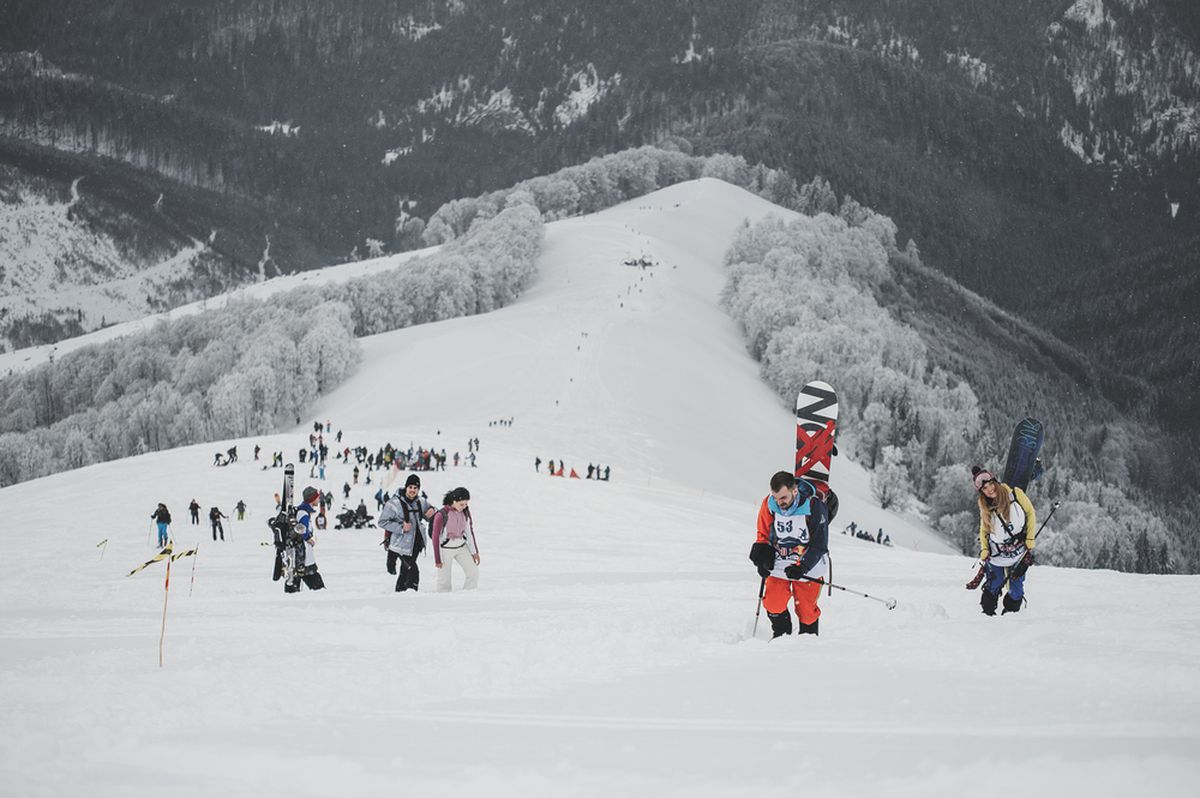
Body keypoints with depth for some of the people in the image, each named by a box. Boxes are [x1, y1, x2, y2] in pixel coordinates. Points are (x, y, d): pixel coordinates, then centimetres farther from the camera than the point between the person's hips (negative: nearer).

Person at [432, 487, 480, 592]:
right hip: (445, 548, -5)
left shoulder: (465, 512, -4)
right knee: (444, 581, -1)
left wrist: (474, 552, 9)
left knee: (474, 573, -3)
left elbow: (469, 532, 7)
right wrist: (437, 559, -9)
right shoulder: (442, 515, -20)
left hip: (461, 547, 5)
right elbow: (436, 537, -13)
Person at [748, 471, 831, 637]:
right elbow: (763, 535, 5)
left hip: (807, 566, -3)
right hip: (778, 565, 3)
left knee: (806, 609, 2)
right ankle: (781, 635, 18)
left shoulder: (814, 507, -21)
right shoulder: (769, 505, -12)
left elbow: (818, 545, -16)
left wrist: (801, 567, -25)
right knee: (773, 604, -7)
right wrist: (762, 558, -10)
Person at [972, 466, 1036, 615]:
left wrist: (1030, 541, -4)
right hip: (996, 554, 1)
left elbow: (1030, 514, -1)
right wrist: (984, 551, -1)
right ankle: (987, 614, 19)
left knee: (1016, 589, 4)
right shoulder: (985, 507, -3)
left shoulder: (1015, 494, -12)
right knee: (993, 587, 2)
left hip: (1020, 552, -1)